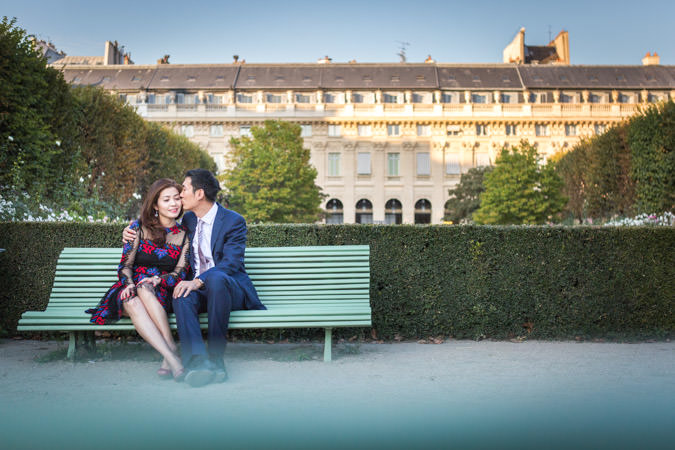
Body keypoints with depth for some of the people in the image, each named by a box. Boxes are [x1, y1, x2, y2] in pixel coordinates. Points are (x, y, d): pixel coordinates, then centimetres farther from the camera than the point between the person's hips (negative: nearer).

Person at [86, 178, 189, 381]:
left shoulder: (184, 236, 9)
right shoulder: (138, 228, 7)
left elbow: (180, 273, 2)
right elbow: (125, 265, 3)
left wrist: (158, 279, -19)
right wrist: (129, 283, -19)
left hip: (161, 293, 0)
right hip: (130, 290, 0)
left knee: (145, 289, -36)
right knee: (132, 303, -37)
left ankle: (170, 357, -44)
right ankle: (174, 359, -49)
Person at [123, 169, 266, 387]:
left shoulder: (234, 221, -7)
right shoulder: (189, 219, 14)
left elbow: (231, 263, -19)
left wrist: (198, 281, -34)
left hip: (229, 288, -5)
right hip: (198, 288, 5)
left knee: (216, 278, -39)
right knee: (181, 296, -30)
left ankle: (216, 357, -34)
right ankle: (198, 361, -46)